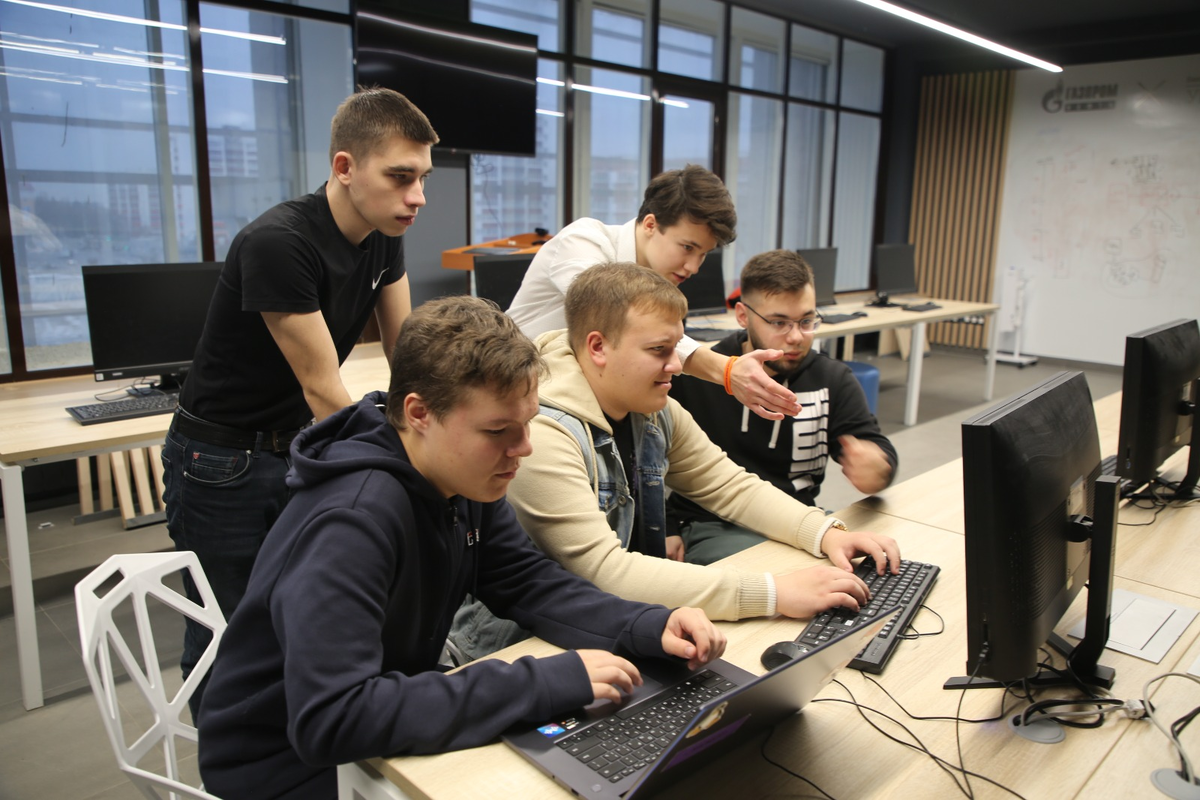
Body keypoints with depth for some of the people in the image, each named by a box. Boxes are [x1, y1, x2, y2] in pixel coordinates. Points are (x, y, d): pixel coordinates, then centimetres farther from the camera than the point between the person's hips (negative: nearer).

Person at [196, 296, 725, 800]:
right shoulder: (351, 519, -32)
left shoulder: (463, 477, -8)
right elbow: (327, 719, -37)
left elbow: (528, 583, -2)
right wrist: (543, 684, -37)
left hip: (388, 724, 7)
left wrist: (651, 627, -18)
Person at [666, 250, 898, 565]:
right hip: (714, 527, -5)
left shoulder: (832, 380, 7)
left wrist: (877, 469, -25)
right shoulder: (695, 376, -6)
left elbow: (878, 447, 1)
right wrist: (664, 533, -11)